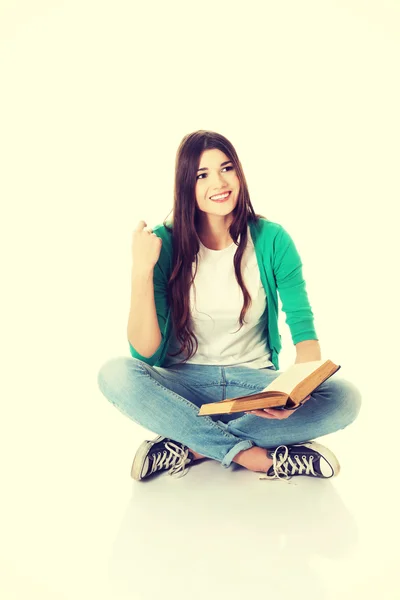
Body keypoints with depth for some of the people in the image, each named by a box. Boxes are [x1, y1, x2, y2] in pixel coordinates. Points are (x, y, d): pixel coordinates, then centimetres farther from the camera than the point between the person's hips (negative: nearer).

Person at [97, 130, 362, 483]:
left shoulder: (272, 240, -7)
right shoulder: (166, 243, -9)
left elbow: (304, 329, -7)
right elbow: (144, 352, -13)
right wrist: (142, 270, -25)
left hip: (255, 383, 1)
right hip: (185, 384, 0)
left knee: (345, 397, -25)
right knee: (115, 374, -30)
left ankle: (191, 447, -20)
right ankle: (257, 456, -24)